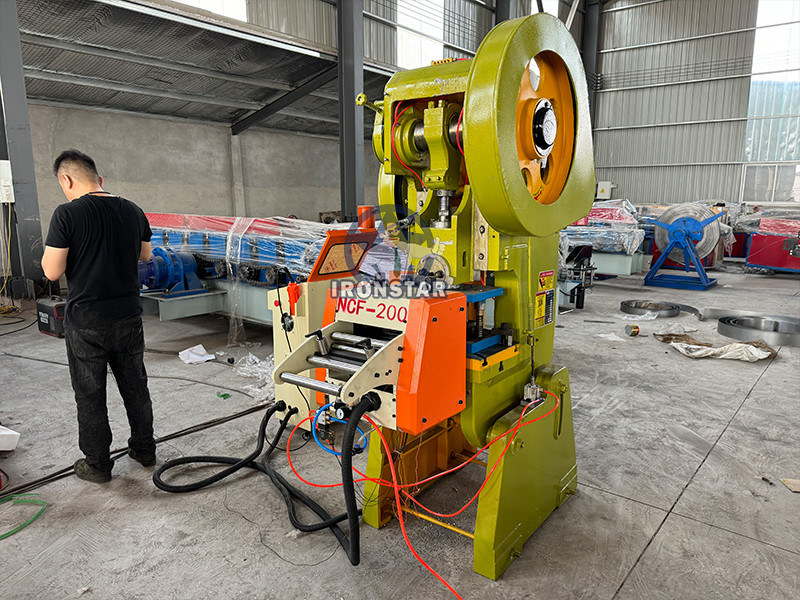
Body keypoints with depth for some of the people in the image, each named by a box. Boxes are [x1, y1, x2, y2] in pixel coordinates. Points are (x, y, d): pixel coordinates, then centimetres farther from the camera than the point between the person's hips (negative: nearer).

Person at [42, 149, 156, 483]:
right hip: (129, 318, 5)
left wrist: (50, 248, 4)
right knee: (135, 387, 17)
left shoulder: (67, 214, -15)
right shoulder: (133, 211, 1)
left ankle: (97, 465, 23)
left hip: (86, 322, -4)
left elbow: (52, 272, -14)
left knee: (90, 396, 10)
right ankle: (144, 450, 31)